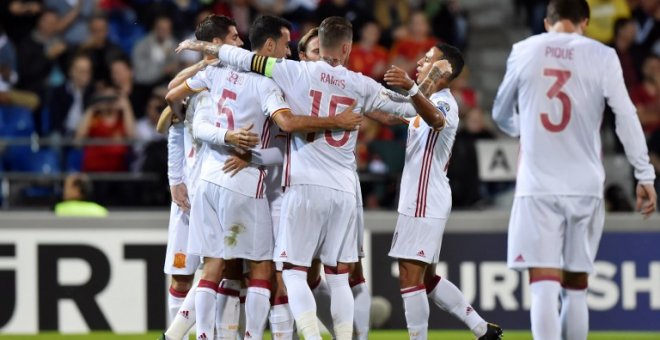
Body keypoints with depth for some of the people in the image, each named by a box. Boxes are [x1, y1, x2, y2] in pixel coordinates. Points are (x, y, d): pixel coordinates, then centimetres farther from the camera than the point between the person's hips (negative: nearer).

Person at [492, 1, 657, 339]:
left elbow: (500, 115, 18)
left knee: (544, 286, -9)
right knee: (576, 286, 12)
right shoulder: (601, 56, 1)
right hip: (585, 184, 1)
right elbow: (626, 118, -4)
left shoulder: (524, 52, 5)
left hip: (538, 185, -1)